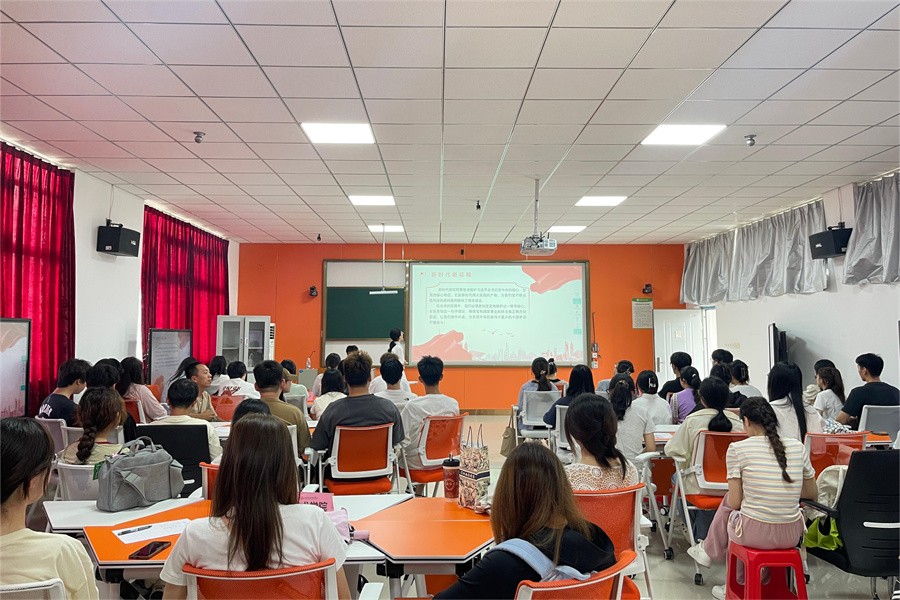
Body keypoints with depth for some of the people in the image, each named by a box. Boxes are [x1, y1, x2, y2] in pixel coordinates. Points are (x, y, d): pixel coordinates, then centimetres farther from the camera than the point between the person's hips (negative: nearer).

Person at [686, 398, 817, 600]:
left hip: (754, 535, -4)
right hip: (791, 536, 4)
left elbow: (734, 503, -6)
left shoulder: (737, 449, -9)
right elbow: (812, 494, 13)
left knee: (728, 503, 27)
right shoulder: (798, 447, 2)